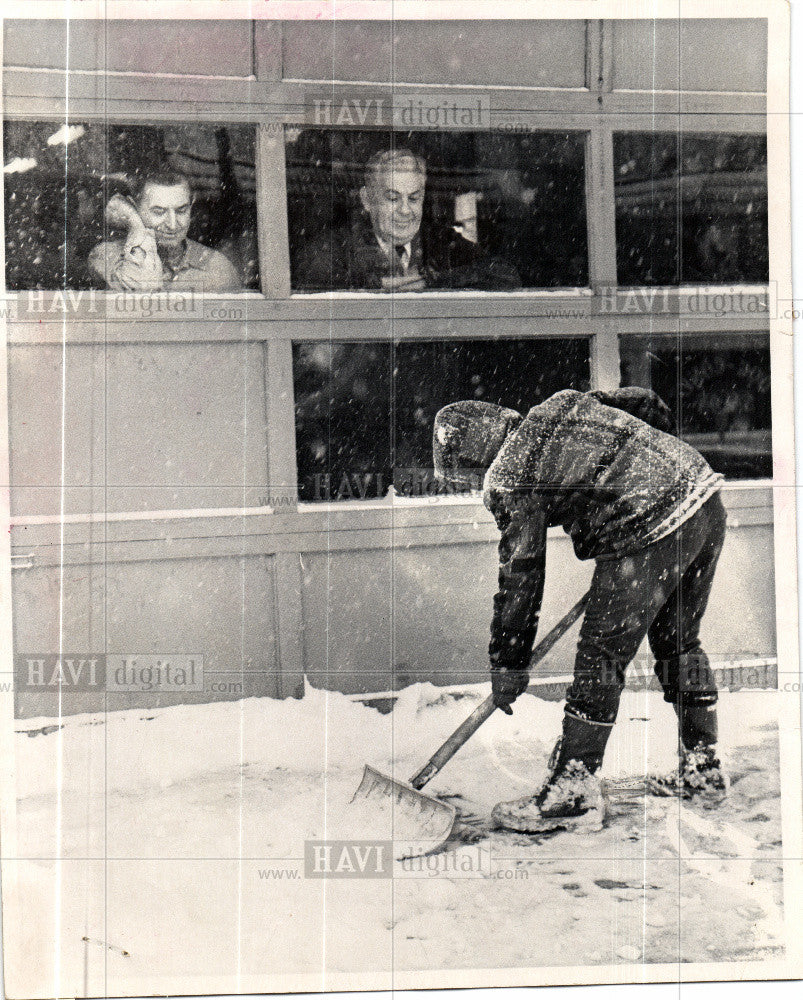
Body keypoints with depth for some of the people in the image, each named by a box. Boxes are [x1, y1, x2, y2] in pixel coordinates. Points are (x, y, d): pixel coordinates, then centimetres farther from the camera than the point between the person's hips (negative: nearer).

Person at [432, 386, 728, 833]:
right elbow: (646, 404, 23)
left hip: (652, 535, -9)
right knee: (679, 642, 22)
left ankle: (576, 790, 4)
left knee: (600, 657, 0)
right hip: (707, 497, 9)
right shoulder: (562, 404, 17)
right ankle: (704, 769, 32)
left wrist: (508, 665, 6)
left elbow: (521, 577, -2)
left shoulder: (509, 478, -4)